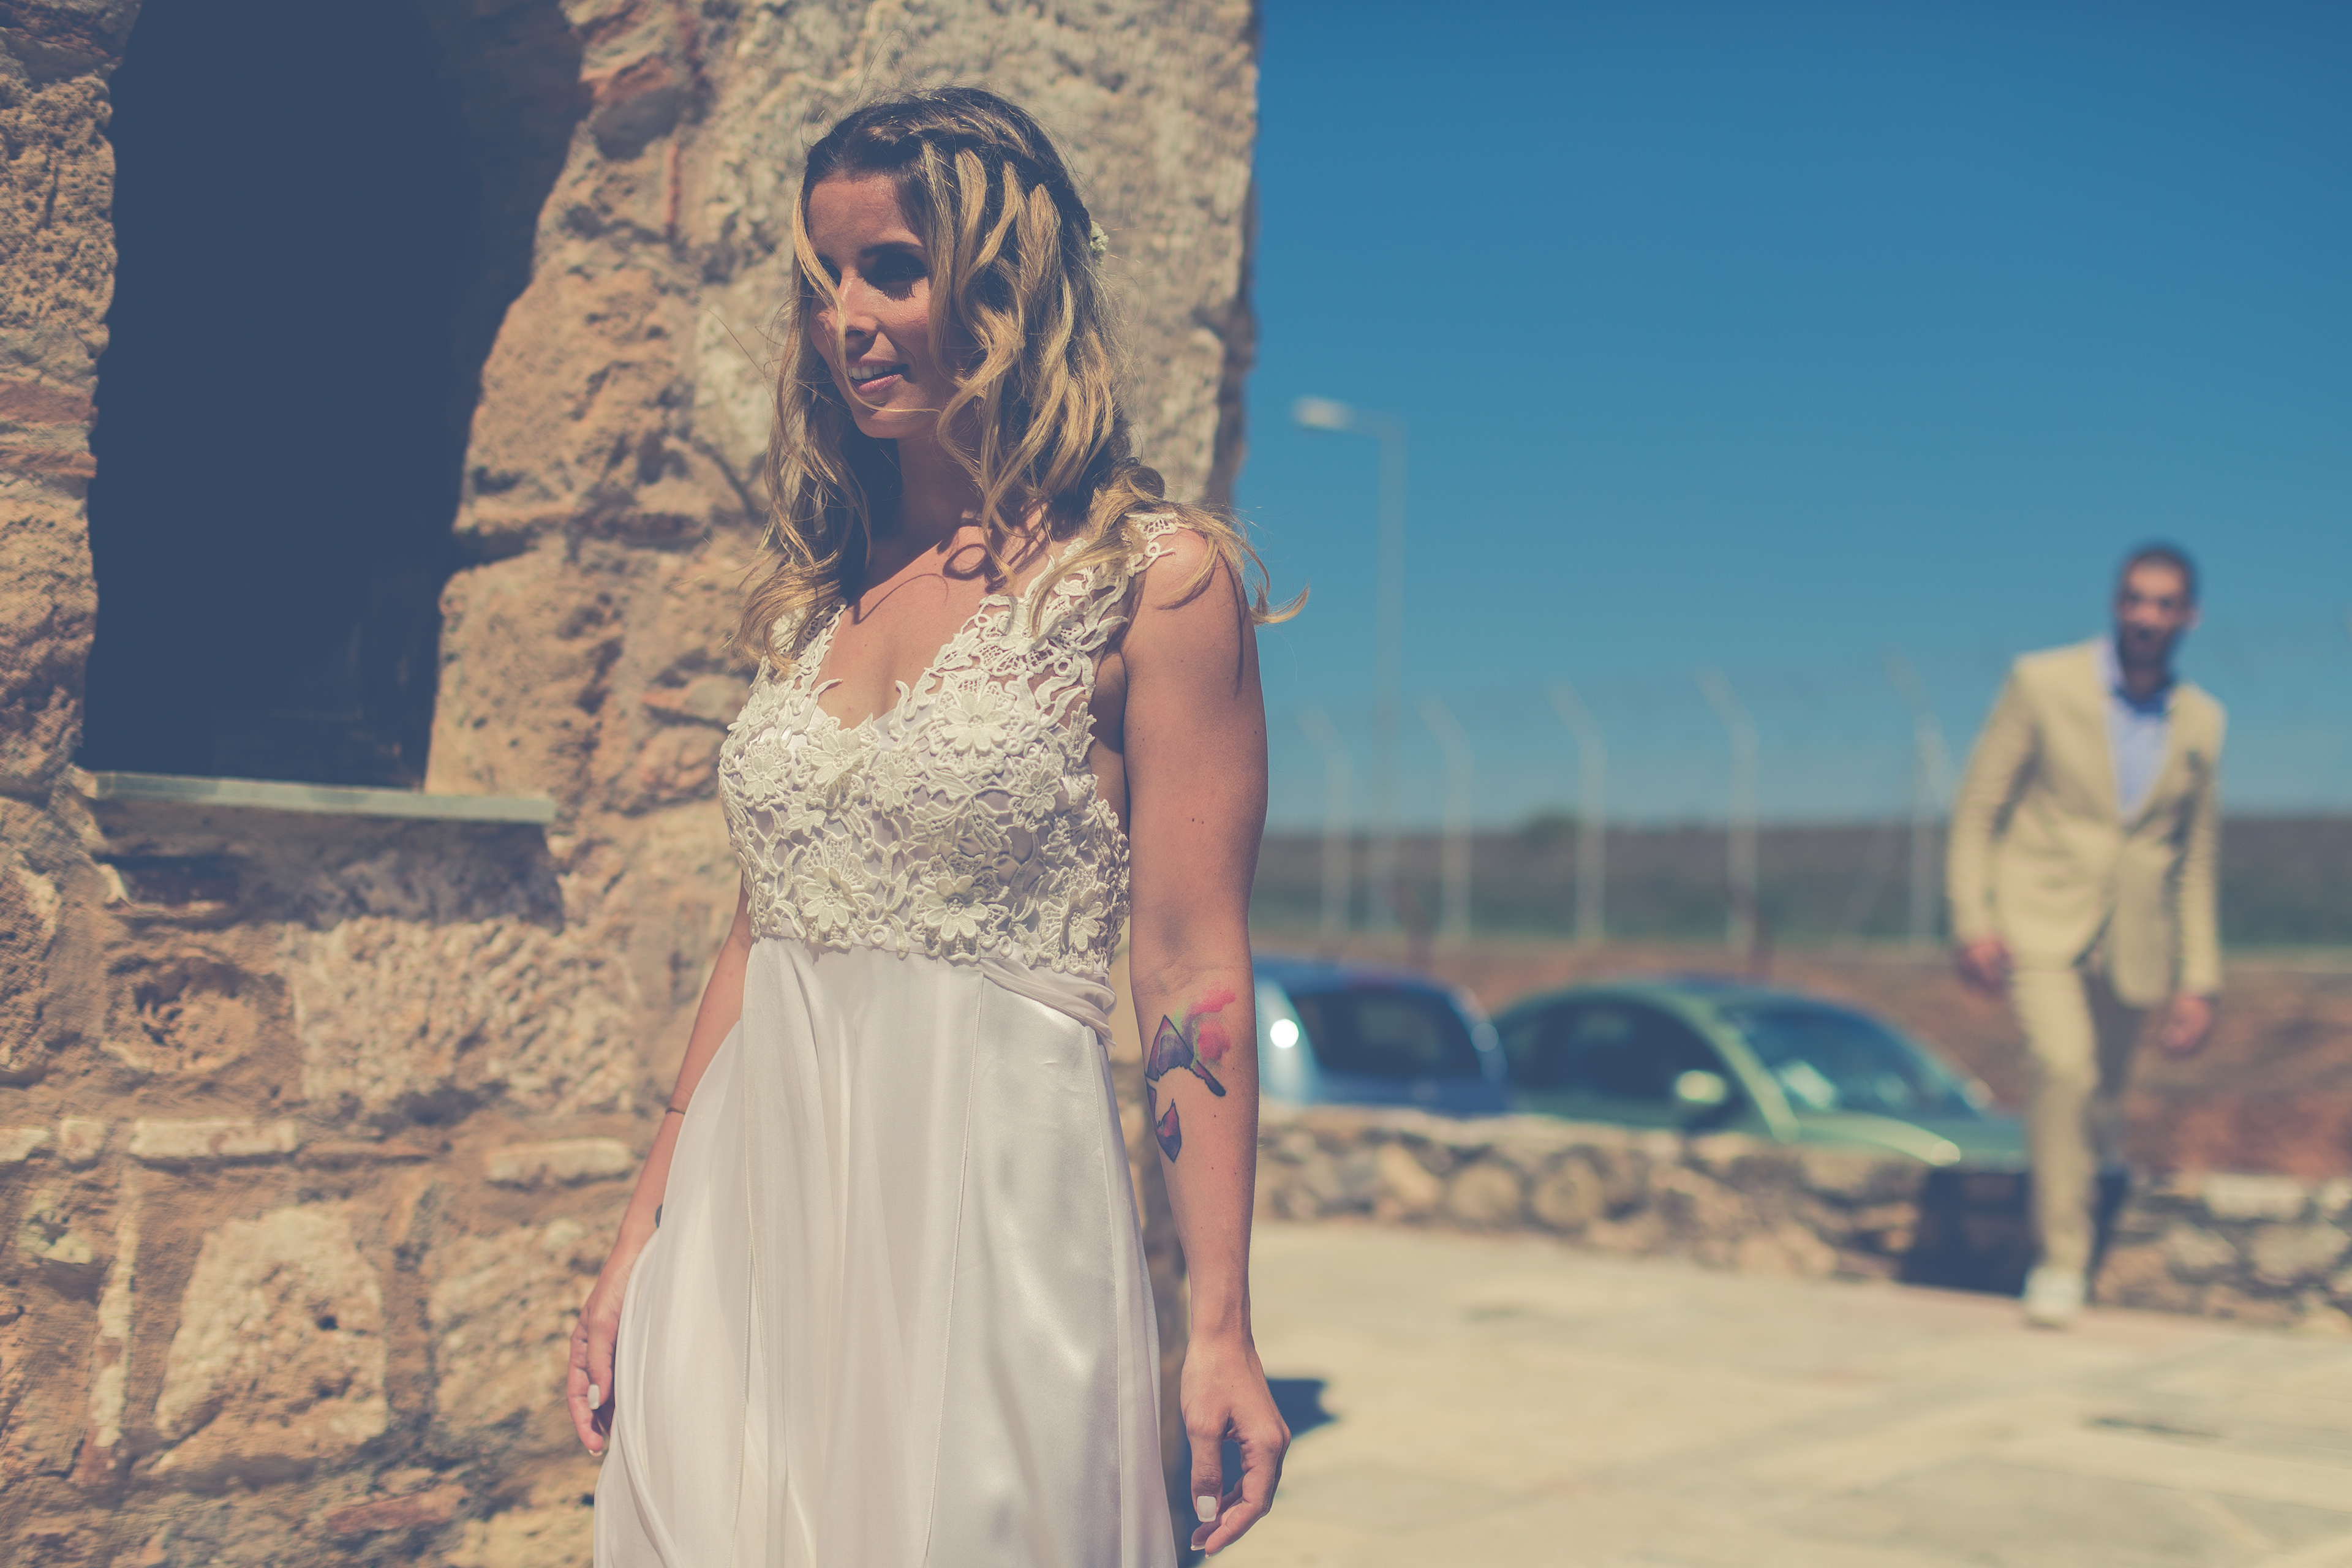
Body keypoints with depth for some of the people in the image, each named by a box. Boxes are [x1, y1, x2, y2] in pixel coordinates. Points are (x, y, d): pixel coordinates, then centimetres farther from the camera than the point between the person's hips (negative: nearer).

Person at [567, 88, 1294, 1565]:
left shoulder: (1157, 580, -6)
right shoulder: (820, 589, 11)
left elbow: (1197, 973, -9)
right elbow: (760, 934, 14)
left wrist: (1220, 1330, -10)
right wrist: (642, 1243, 13)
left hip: (990, 1204, -5)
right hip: (755, 1200, 6)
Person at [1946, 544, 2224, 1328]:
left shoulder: (2200, 721, 7)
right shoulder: (2044, 683, -3)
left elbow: (2195, 860, 13)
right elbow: (1977, 807, -2)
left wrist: (2199, 981, 9)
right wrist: (1972, 922, -11)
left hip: (2130, 942, 4)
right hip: (2039, 921, -4)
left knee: (2101, 1101, 9)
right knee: (2065, 1070, -23)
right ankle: (2060, 1263, -14)